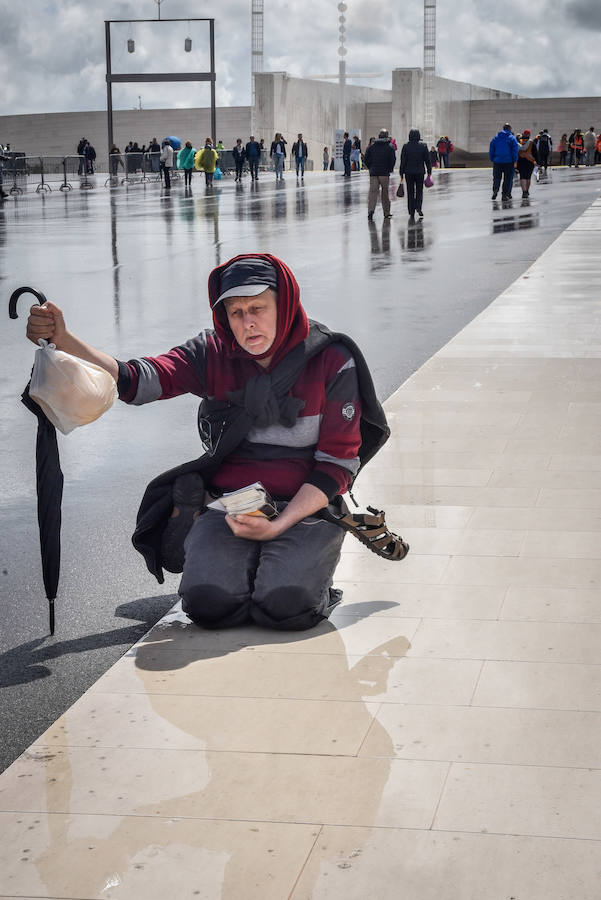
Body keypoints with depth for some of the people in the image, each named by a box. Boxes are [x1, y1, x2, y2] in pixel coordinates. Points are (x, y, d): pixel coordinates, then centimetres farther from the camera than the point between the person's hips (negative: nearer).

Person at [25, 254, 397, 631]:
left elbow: (337, 465, -6)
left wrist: (277, 526, -18)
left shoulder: (333, 363, -5)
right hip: (227, 506, 2)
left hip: (306, 507, -2)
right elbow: (136, 380, -12)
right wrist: (63, 340, -28)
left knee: (284, 604, -29)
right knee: (210, 602, -24)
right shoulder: (213, 354, 2)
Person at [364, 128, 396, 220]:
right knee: (385, 192, 8)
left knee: (373, 191, -4)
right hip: (384, 173, -1)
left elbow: (366, 159, 6)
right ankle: (386, 213, 14)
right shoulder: (390, 147, -2)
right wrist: (389, 170, 8)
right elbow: (393, 160, -6)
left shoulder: (371, 146, 6)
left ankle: (371, 210, -24)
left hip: (373, 172, 1)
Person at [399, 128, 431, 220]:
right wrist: (429, 171, 9)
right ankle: (418, 207, -10)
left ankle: (411, 213, 7)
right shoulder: (423, 145, -2)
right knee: (419, 191, 12)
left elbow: (403, 161, -4)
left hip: (409, 172, 0)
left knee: (410, 192, 6)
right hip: (420, 171, 0)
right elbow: (427, 160, 1)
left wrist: (401, 173, 1)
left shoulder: (406, 146, -5)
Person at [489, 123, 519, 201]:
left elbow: (491, 148, 7)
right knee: (508, 179, 5)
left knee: (496, 177, 9)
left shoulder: (496, 137, 8)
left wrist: (492, 159, 12)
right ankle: (505, 194, 2)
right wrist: (515, 161, -3)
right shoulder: (512, 138, -2)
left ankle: (495, 190, -14)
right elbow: (515, 150, -7)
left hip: (497, 161, 2)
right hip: (508, 161, -2)